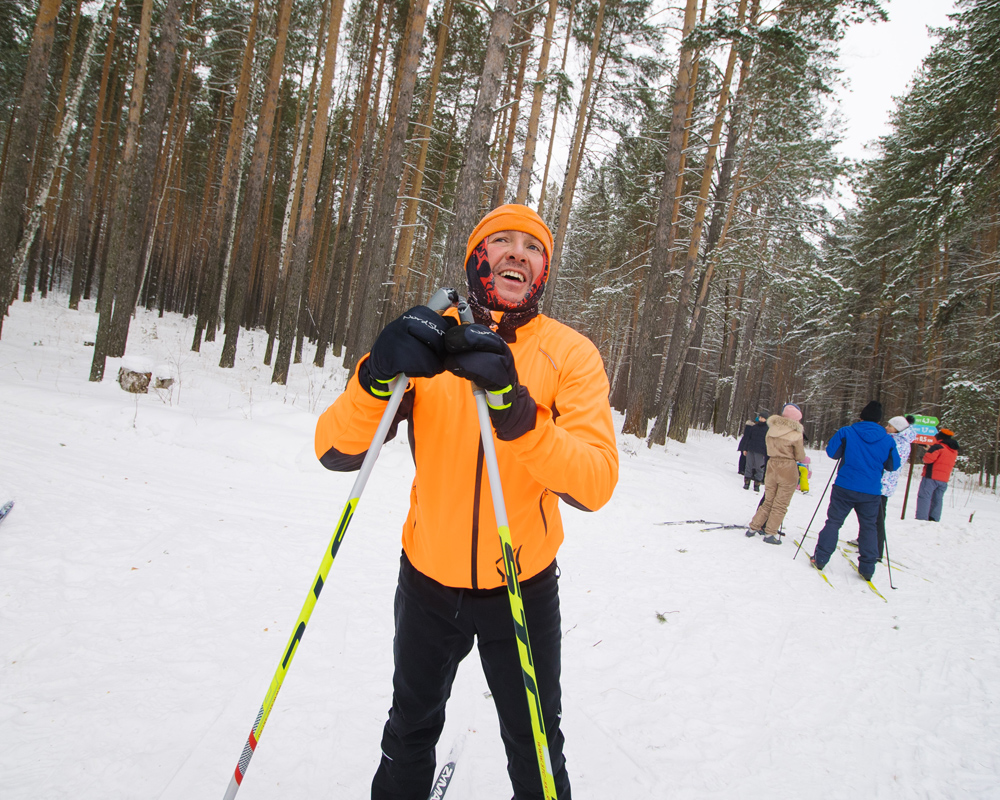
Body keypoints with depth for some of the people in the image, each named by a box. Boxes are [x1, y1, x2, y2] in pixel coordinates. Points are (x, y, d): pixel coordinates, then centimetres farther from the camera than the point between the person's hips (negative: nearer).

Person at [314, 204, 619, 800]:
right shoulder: (430, 339, -8)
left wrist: (514, 409, -39)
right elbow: (336, 452, -16)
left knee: (536, 747, 19)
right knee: (411, 731, 25)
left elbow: (596, 483, -25)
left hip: (525, 586, -1)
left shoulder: (570, 353, -11)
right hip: (429, 577, 2)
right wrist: (379, 377, -35)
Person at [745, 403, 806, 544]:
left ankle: (754, 527, 18)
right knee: (781, 504, 6)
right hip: (788, 469, -5)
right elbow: (800, 457, -3)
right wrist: (802, 448, 16)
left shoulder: (771, 429, 1)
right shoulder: (796, 434, -13)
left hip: (771, 467, 5)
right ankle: (771, 533, 9)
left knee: (768, 501, 17)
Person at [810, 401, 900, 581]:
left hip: (845, 487, -1)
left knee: (833, 522, 7)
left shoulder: (847, 432, -6)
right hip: (871, 492, 1)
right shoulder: (887, 439, 1)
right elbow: (893, 465, 9)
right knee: (869, 527, 12)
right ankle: (867, 568, 13)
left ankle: (820, 558, 6)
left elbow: (832, 452, -2)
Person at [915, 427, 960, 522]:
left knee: (924, 496, -6)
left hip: (932, 476, -8)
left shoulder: (938, 447, -12)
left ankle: (921, 518, -12)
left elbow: (928, 458, -20)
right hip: (944, 479, 8)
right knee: (937, 499, 13)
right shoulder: (954, 451, 16)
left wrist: (928, 450, 3)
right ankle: (934, 519, 13)